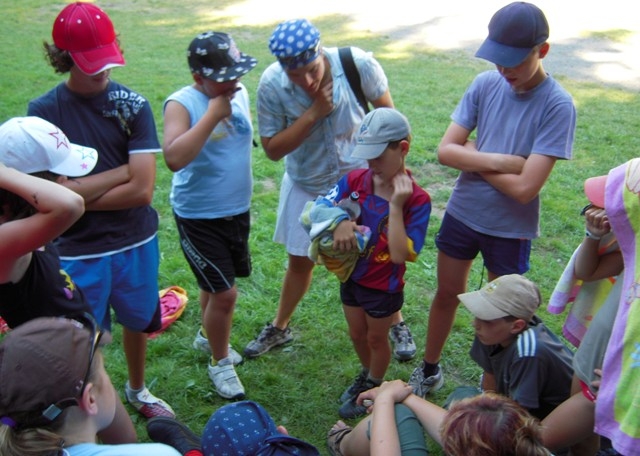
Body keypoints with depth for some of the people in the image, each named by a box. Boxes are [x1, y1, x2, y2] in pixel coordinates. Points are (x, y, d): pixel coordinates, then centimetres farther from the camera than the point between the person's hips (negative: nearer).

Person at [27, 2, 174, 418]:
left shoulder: (133, 105, -9)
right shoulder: (44, 111, -10)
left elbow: (142, 190, -15)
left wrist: (79, 196, -13)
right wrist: (123, 170, -14)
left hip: (136, 242, 2)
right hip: (79, 251, -2)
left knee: (137, 321, 22)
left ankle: (138, 391, 49)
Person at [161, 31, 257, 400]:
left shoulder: (239, 93, -2)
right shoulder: (182, 104, -22)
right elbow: (174, 158, -39)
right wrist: (213, 114, -34)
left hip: (237, 210, 7)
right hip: (199, 217, -6)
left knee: (217, 284, 23)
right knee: (224, 293, -3)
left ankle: (208, 336, 49)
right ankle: (220, 362, 21)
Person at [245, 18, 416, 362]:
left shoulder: (358, 64, -25)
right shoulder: (271, 84, -24)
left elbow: (386, 111, -7)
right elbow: (272, 149, -19)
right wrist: (312, 113, -30)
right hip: (307, 186, 1)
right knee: (300, 261, 14)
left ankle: (397, 325, 35)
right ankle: (279, 328, 38)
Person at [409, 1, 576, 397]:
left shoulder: (557, 106, -21)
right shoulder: (486, 84, -8)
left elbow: (524, 187, -25)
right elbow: (446, 150, -10)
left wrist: (473, 155, -13)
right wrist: (498, 161, -22)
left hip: (510, 229, -4)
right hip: (462, 212, 4)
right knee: (447, 293, 19)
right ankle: (429, 370, 40)